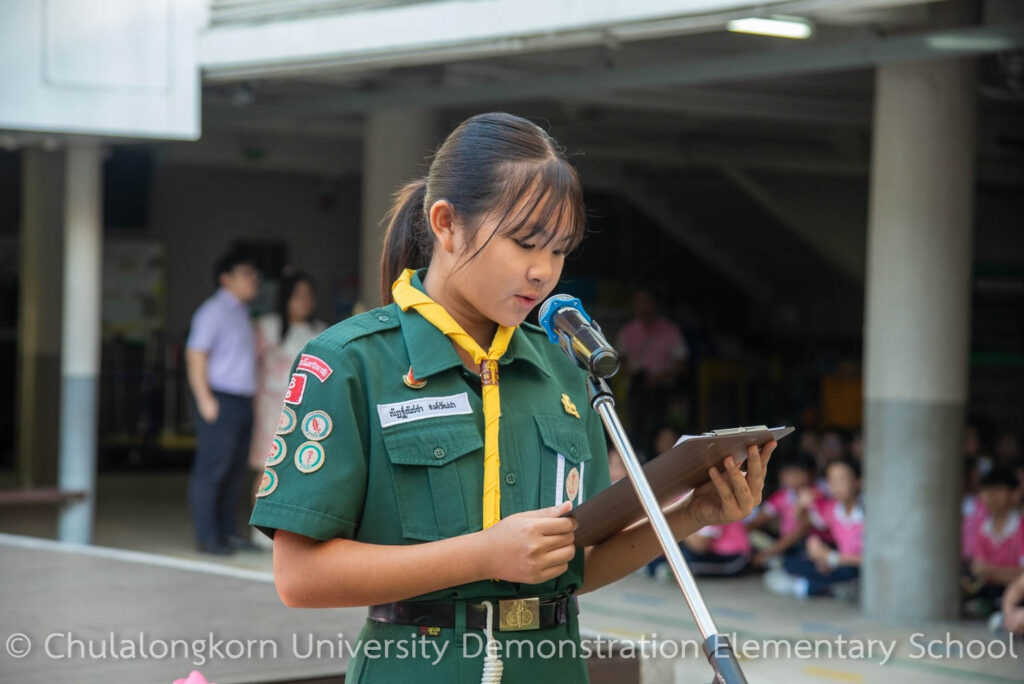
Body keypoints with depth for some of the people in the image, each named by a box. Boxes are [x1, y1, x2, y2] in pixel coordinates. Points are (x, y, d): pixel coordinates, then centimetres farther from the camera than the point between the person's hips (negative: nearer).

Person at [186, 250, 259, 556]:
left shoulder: (241, 313, 19)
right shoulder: (214, 311, -8)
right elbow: (195, 354, -13)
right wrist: (205, 399, -18)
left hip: (242, 401, 9)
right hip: (220, 401, -9)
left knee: (235, 469, 10)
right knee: (212, 469, -7)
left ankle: (227, 532, 17)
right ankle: (207, 537, -4)